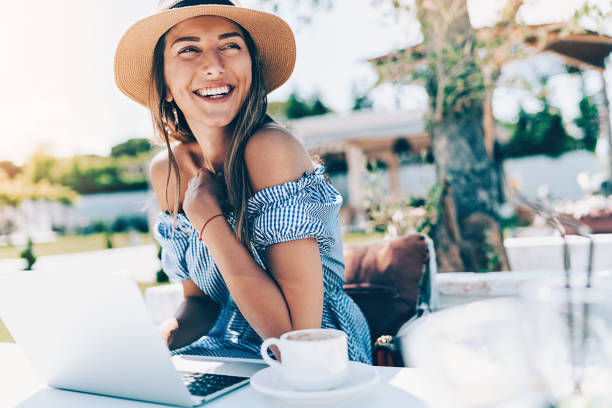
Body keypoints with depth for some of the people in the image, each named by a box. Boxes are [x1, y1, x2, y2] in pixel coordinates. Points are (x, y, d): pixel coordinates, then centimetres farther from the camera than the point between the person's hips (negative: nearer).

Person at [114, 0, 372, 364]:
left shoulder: (272, 149, -22)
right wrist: (166, 334, -13)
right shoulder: (166, 170, -2)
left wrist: (207, 216, -22)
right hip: (232, 354, 6)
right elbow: (200, 298, 8)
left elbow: (298, 331, -25)